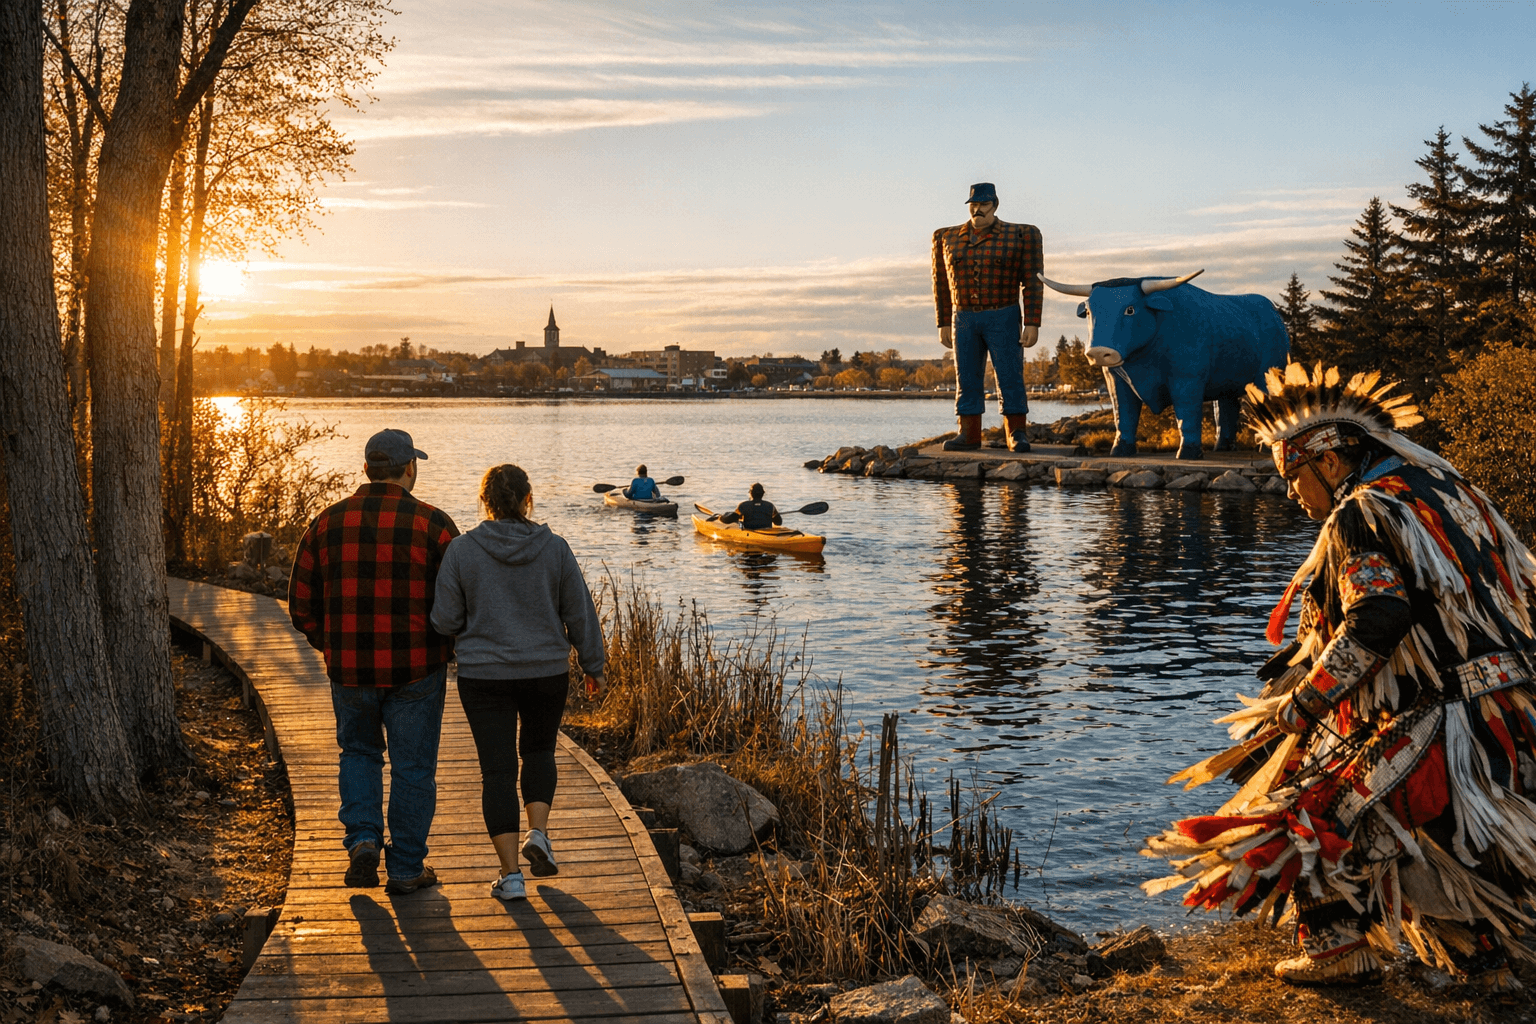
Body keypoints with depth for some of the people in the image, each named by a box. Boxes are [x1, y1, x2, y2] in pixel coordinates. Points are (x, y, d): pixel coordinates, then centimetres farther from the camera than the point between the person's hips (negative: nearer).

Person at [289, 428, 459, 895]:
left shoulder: (328, 523, 1)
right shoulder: (433, 524, -9)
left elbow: (301, 603, 5)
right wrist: (450, 648, 9)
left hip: (349, 667, 3)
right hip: (415, 669, -2)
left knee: (359, 752, 24)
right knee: (412, 767, 10)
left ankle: (363, 839, 6)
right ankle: (405, 869, 16)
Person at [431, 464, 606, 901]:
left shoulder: (462, 551, -8)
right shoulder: (555, 548, -5)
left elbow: (445, 620, -6)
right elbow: (580, 613, 0)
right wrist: (593, 665, 11)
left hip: (484, 676, -1)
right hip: (547, 672, 1)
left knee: (497, 770, 4)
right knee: (539, 750, 24)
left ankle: (511, 874, 1)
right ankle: (538, 833, 6)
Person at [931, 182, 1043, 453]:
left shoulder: (1021, 236, -6)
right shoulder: (948, 238, 4)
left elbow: (1033, 282, -7)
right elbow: (942, 284, 9)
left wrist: (1032, 324, -12)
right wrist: (943, 324, 7)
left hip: (1004, 319, -3)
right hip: (965, 320, 3)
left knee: (1010, 378, -7)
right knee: (967, 380, 2)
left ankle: (1017, 434, 0)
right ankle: (970, 436, 7)